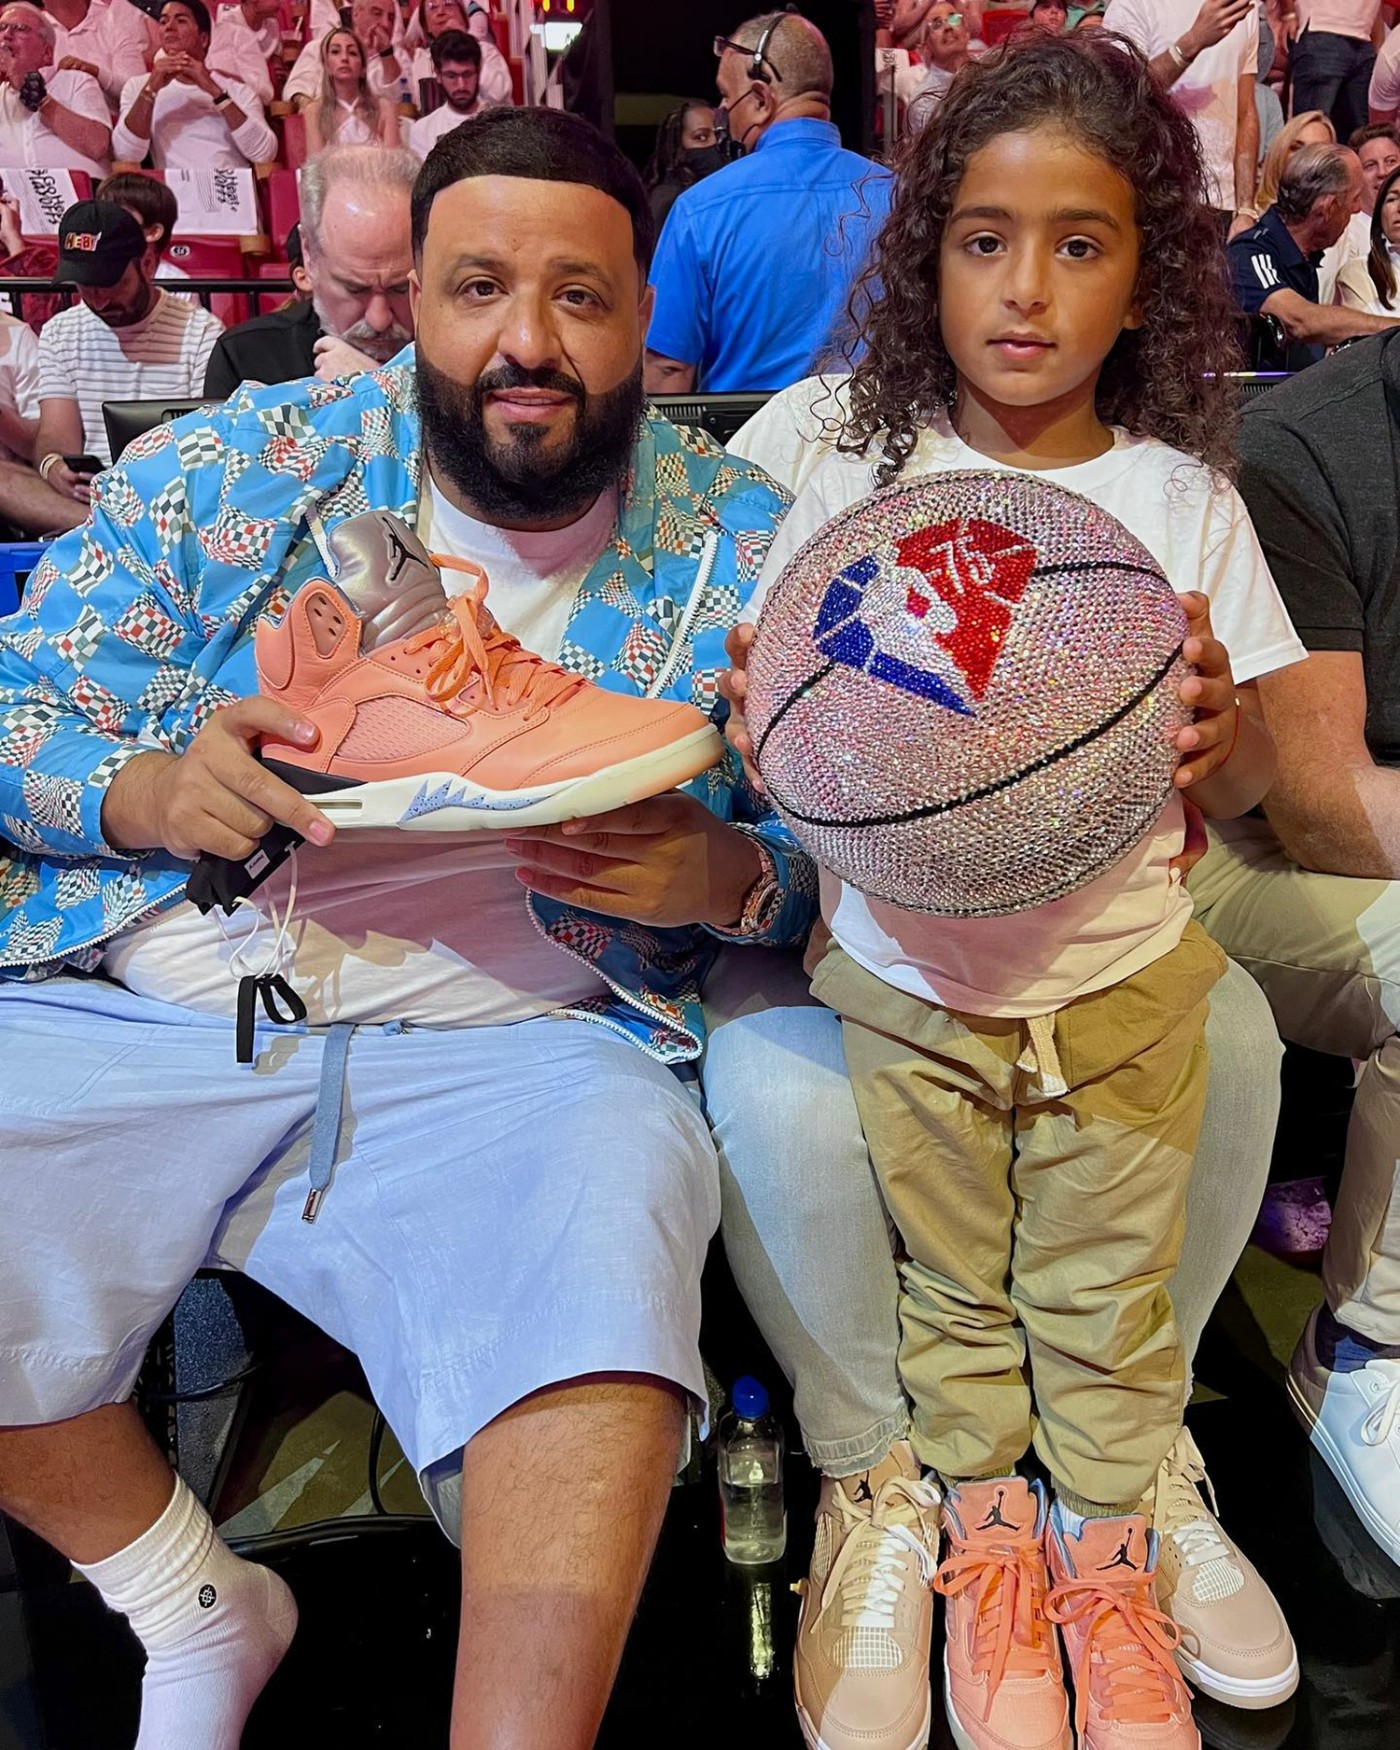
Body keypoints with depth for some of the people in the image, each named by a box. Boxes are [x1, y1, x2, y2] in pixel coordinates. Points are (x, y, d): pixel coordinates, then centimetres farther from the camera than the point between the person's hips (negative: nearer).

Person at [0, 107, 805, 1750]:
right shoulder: (225, 468, 8)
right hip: (135, 1007, 3)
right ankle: (194, 1611, 12)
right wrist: (153, 795, -15)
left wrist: (718, 873, -17)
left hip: (511, 1045, -1)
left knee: (600, 1291, -30)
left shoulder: (747, 548, 6)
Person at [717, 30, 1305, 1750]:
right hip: (841, 908, -1)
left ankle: (1130, 1439, 1)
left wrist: (1213, 743, -20)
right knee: (776, 1088, -33)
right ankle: (876, 1474, -3)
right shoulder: (819, 434, 6)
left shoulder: (1178, 495, 11)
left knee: (1226, 1038, -29)